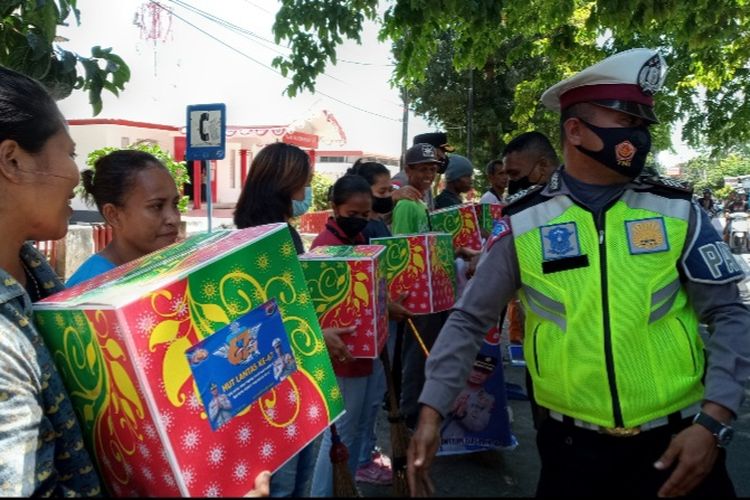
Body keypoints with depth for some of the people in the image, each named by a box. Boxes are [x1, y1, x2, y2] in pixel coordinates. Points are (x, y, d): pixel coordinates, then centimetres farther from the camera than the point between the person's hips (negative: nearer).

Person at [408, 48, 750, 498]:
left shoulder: (678, 211, -3)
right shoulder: (522, 223, -7)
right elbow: (469, 321, -2)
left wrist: (714, 421, -10)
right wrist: (432, 411, -8)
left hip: (675, 439, 1)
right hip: (573, 444, 0)